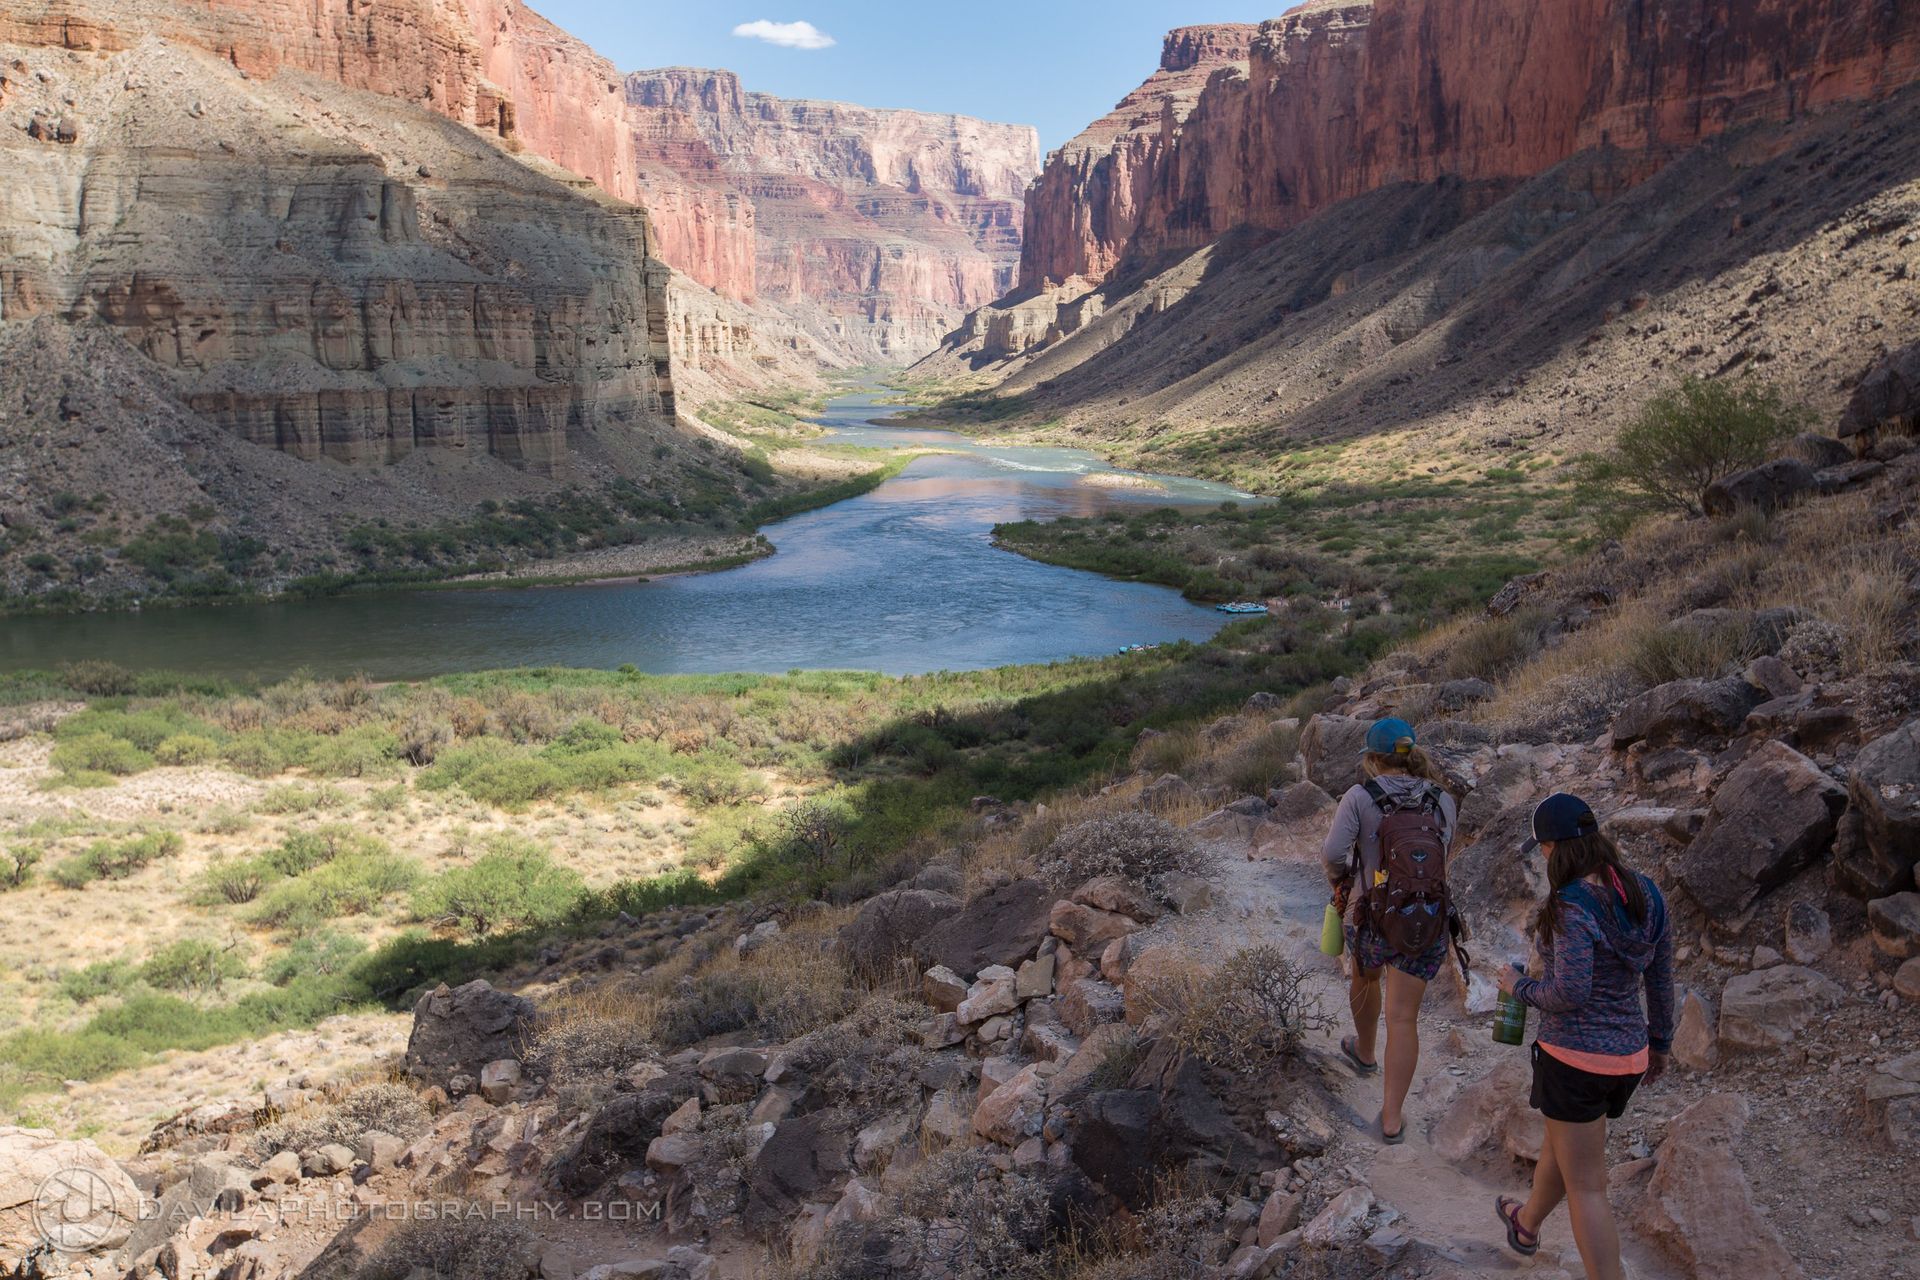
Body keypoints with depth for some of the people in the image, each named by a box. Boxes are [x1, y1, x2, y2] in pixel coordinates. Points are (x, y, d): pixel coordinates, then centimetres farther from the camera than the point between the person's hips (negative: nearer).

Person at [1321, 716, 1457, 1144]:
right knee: (1403, 1019, 3)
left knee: (1365, 979, 30)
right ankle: (1392, 1118, 3)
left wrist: (1339, 877, 1)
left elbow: (1333, 852, -19)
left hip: (1372, 917, -1)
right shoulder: (1442, 800, -2)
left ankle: (1365, 1053, 56)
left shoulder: (1360, 796, -13)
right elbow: (1442, 850, 12)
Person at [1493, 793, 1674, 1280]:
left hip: (1577, 1056, -8)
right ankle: (1527, 1224, 55)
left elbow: (1569, 994, -27)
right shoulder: (1644, 892, -1)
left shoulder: (1573, 907, -24)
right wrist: (1659, 1041, 21)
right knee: (1559, 1142, 31)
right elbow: (1661, 977, 8)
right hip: (1630, 1053, 9)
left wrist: (1520, 986, -8)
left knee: (1585, 1186, 4)